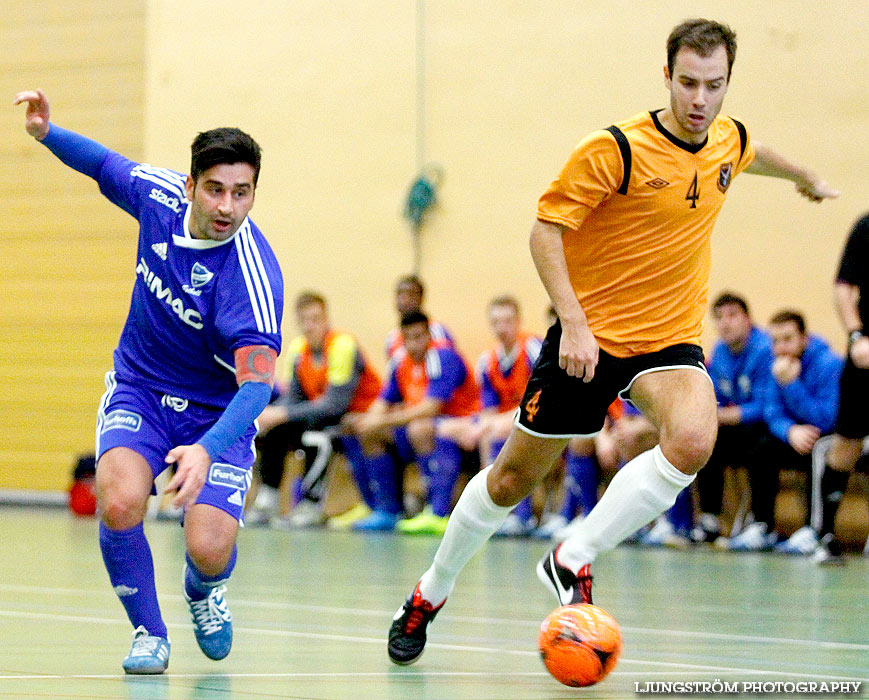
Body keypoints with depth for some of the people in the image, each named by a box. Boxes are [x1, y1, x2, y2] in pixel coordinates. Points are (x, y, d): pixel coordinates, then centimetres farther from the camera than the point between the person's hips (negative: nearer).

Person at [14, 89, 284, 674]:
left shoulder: (253, 276, -30)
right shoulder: (159, 193, -14)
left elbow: (258, 382, -38)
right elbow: (105, 164, 10)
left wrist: (206, 450, -53)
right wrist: (47, 132, -7)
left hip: (217, 412, -3)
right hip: (139, 389, 3)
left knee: (209, 552, -19)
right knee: (120, 503, -26)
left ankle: (203, 590, 23)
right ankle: (149, 633, 1)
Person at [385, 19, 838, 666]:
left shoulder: (729, 141, 1)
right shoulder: (615, 149, -18)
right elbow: (546, 229, -15)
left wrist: (806, 178, 46)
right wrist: (574, 321, -25)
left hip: (671, 338, 4)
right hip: (591, 336, -4)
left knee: (692, 442, -29)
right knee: (512, 478, 5)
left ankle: (572, 562, -15)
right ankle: (431, 592, 30)